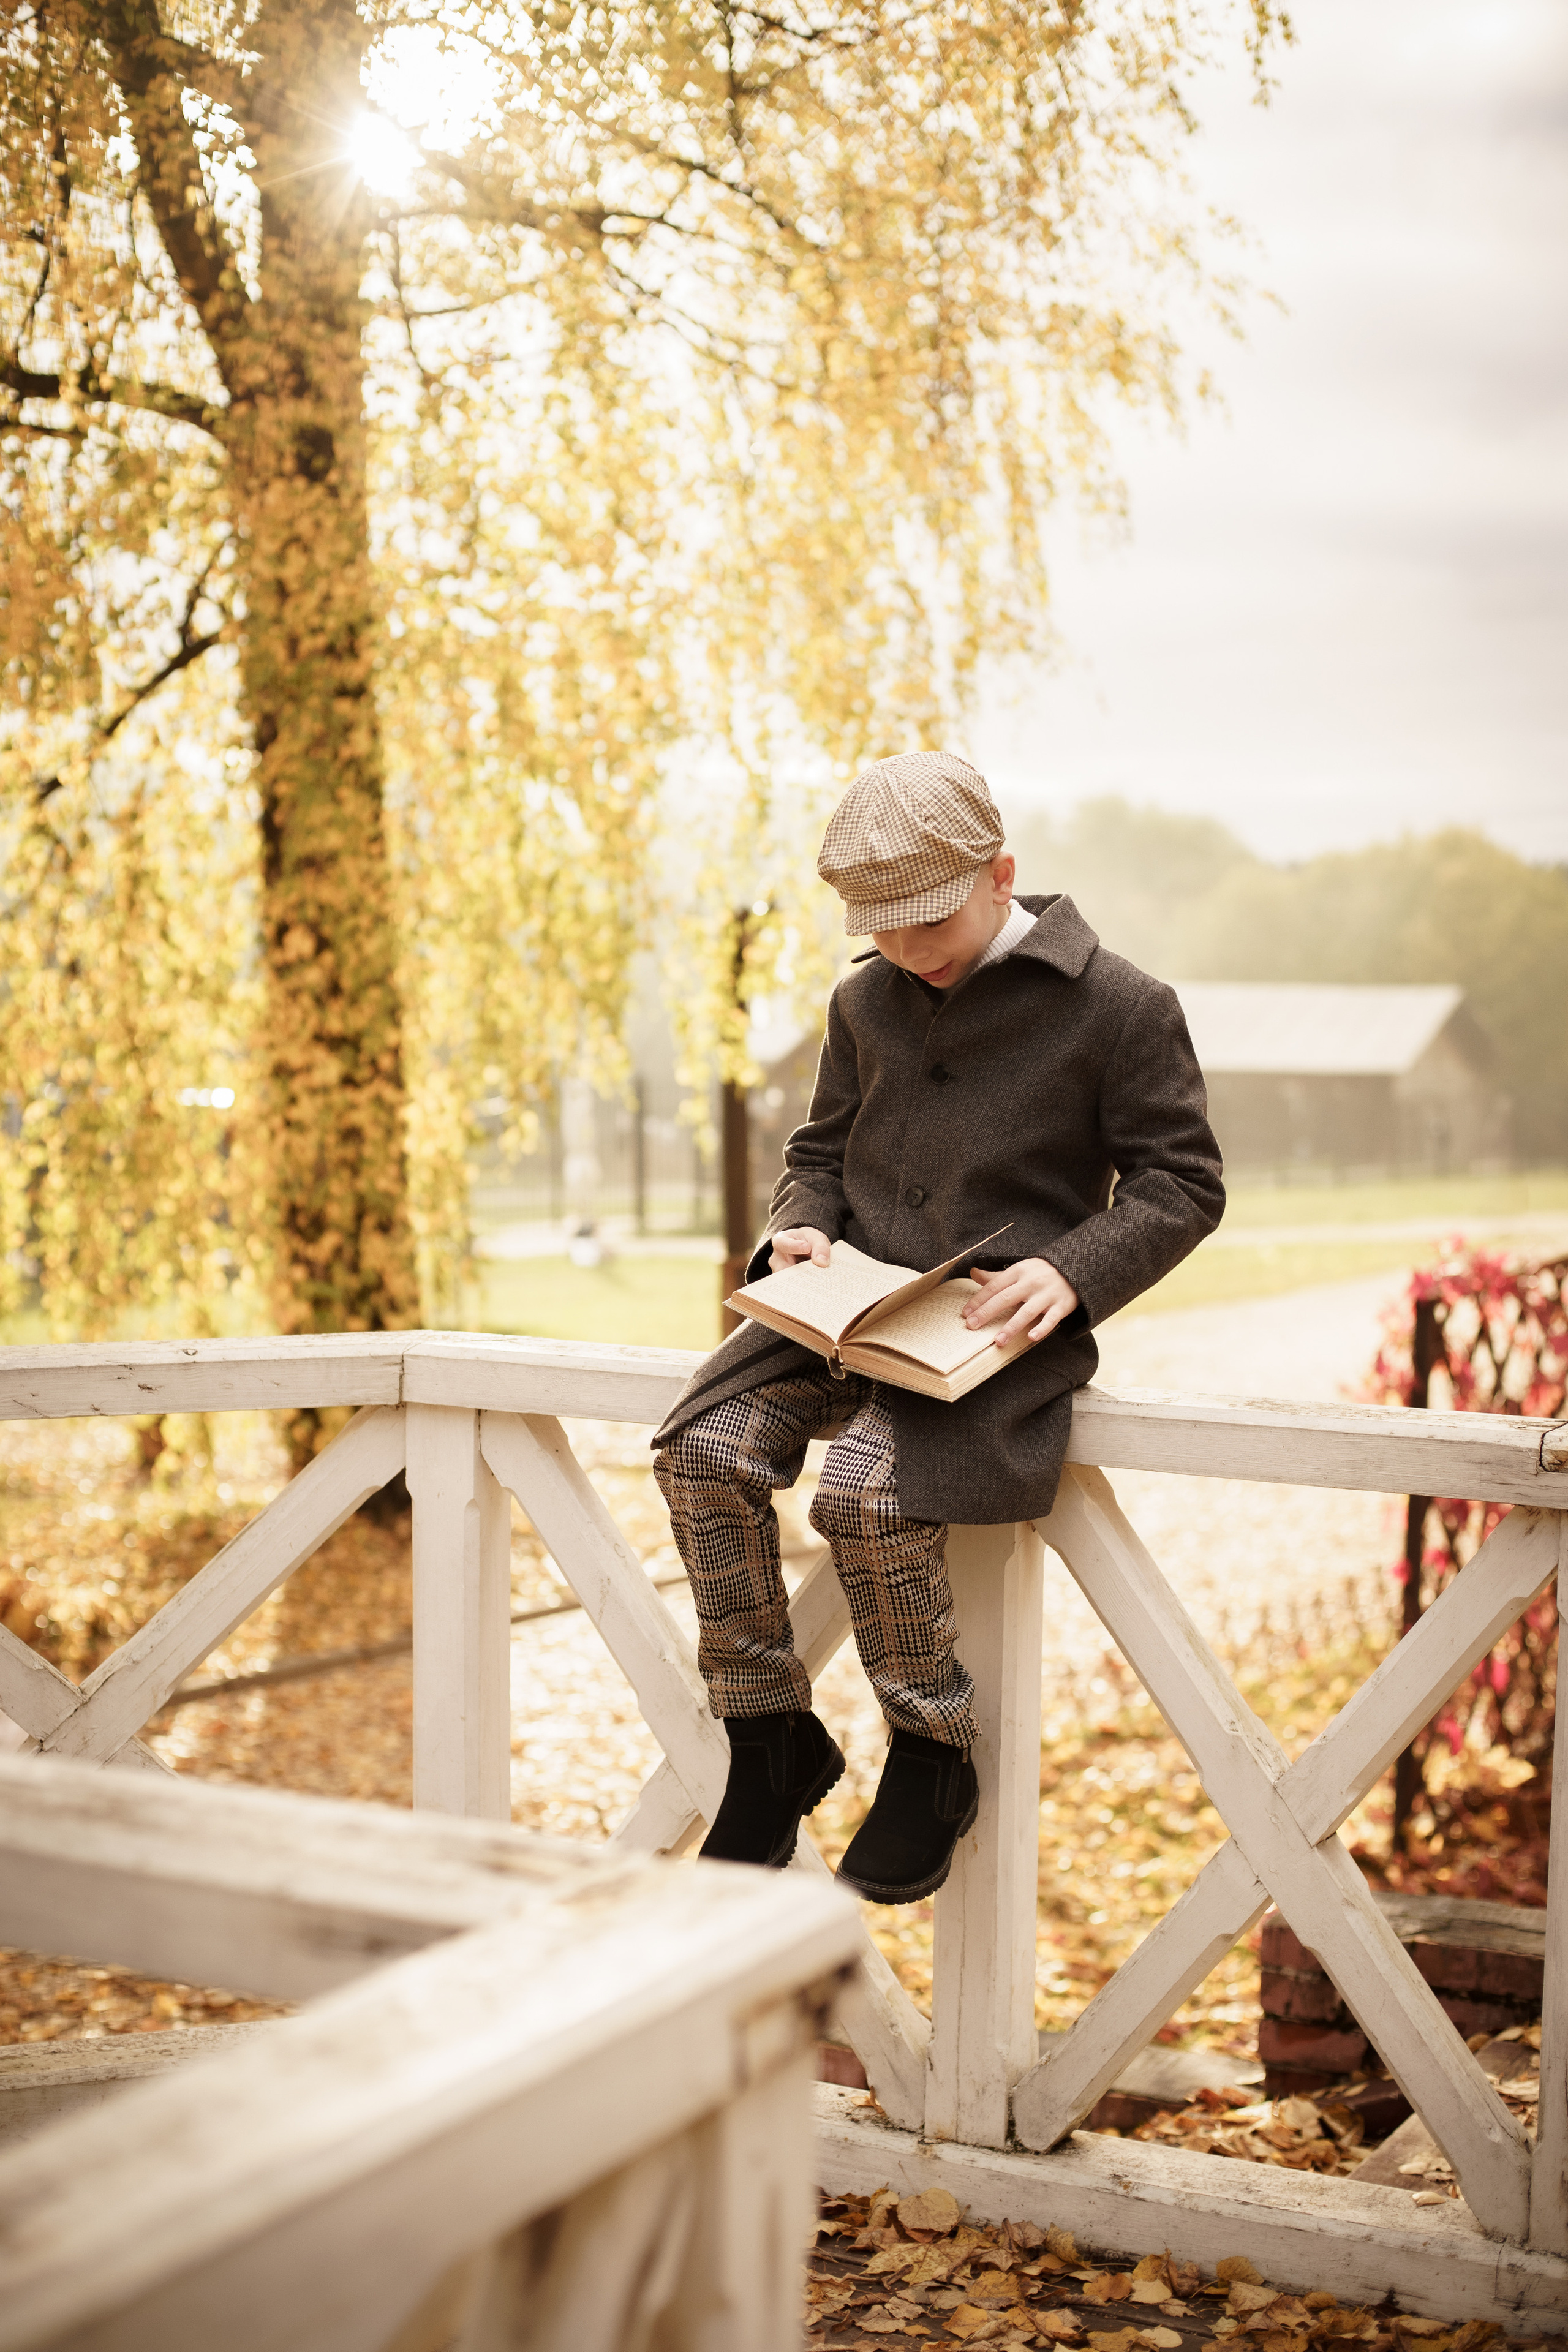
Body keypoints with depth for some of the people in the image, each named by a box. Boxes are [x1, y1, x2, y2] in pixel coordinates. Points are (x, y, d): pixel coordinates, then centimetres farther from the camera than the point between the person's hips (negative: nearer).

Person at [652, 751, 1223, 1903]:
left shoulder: (1118, 1005, -4)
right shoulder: (866, 1001, 14)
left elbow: (1183, 1182, -2)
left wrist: (1071, 1270, -18)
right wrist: (803, 1226, 3)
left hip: (999, 1326, -6)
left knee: (866, 1491, -30)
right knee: (705, 1450, -19)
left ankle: (932, 1758, -5)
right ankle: (771, 1741, -3)